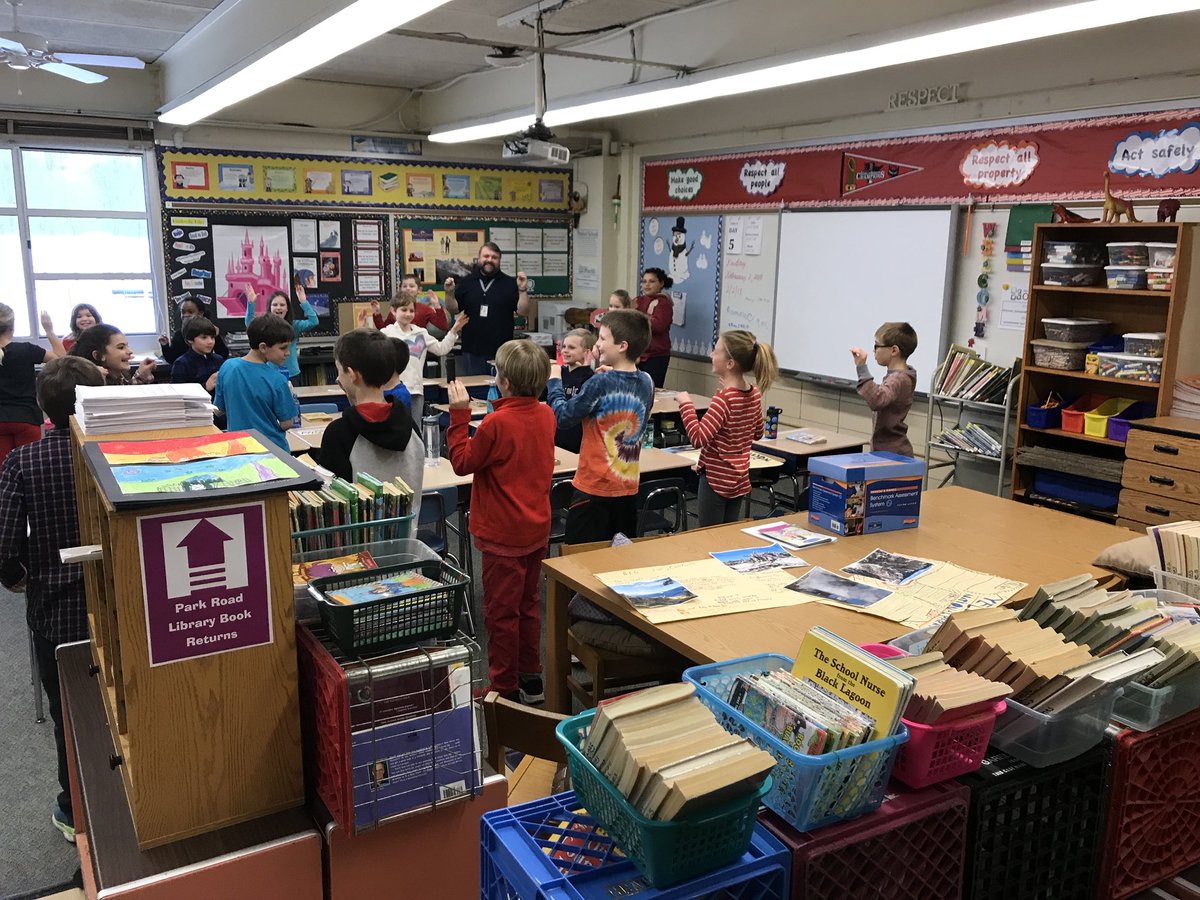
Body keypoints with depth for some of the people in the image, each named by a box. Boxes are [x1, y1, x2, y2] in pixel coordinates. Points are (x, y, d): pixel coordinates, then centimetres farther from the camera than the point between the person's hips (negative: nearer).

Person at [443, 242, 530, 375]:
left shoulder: (510, 283, 3)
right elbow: (453, 309, 8)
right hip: (472, 352, 1)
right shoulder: (467, 282, 8)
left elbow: (523, 312, -3)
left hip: (501, 351, -1)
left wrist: (522, 290, -16)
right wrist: (449, 293, -9)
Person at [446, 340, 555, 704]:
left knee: (501, 611, 5)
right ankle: (532, 680, 29)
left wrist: (459, 414, -8)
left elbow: (462, 462, -10)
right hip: (537, 527, 8)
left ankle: (505, 689, 15)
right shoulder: (546, 415, 0)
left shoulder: (496, 424, -22)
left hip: (503, 534, -7)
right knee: (528, 604, 19)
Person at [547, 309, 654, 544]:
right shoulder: (646, 383, 1)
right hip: (628, 487, 7)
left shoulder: (600, 383, -19)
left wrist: (554, 381, 2)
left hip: (594, 487, -7)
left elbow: (563, 417, -11)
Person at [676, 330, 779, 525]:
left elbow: (698, 438, -28)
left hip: (715, 479, -7)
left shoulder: (723, 398, -21)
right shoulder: (754, 393, 2)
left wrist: (686, 404, -19)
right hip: (740, 480, 7)